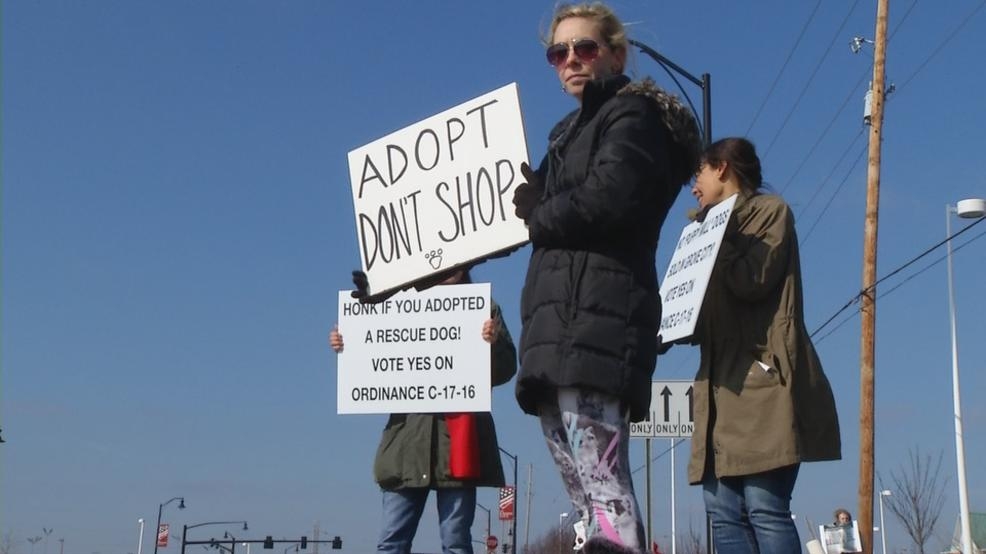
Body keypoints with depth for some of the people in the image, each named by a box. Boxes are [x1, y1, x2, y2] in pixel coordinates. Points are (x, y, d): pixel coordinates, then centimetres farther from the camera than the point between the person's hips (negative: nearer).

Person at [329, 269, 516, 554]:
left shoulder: (484, 309, 10)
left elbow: (505, 369, 1)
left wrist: (494, 343, -20)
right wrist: (348, 347, 2)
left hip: (457, 433, -2)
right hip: (409, 430, 3)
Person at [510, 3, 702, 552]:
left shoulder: (631, 112, 3)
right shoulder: (570, 132, 29)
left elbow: (610, 197, -16)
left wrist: (539, 214, -1)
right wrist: (538, 203, 0)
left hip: (596, 315, -9)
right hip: (559, 321, 9)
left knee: (600, 484, -17)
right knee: (587, 491, 6)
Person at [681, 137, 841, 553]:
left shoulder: (769, 211, 6)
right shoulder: (720, 228, 28)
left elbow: (751, 280, -11)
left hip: (762, 376, -8)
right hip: (725, 382, 8)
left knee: (765, 508, -16)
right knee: (724, 512, -2)